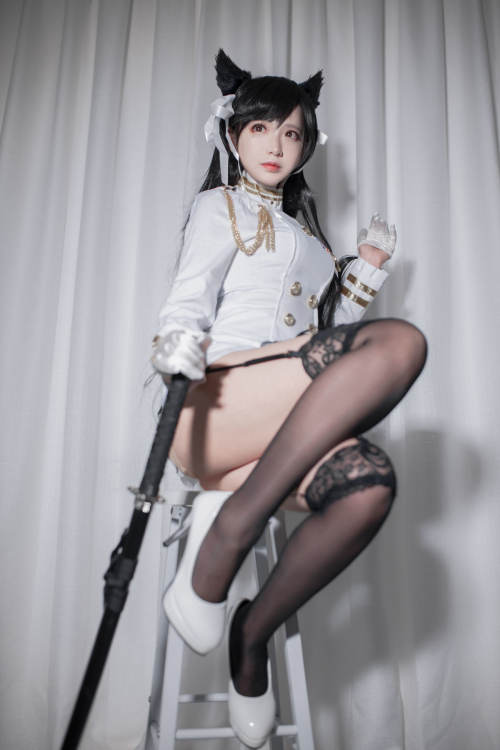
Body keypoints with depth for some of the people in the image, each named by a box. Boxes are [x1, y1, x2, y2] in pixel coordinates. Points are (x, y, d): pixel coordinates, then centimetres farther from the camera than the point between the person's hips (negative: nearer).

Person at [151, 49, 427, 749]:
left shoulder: (303, 226, 32)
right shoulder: (220, 206, 14)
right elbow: (188, 303, -2)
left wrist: (367, 268, 24)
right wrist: (179, 344, -25)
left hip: (291, 428, 5)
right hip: (215, 404, -5)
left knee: (369, 482, -30)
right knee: (400, 342, -28)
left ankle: (254, 633, -9)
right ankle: (232, 523, -25)